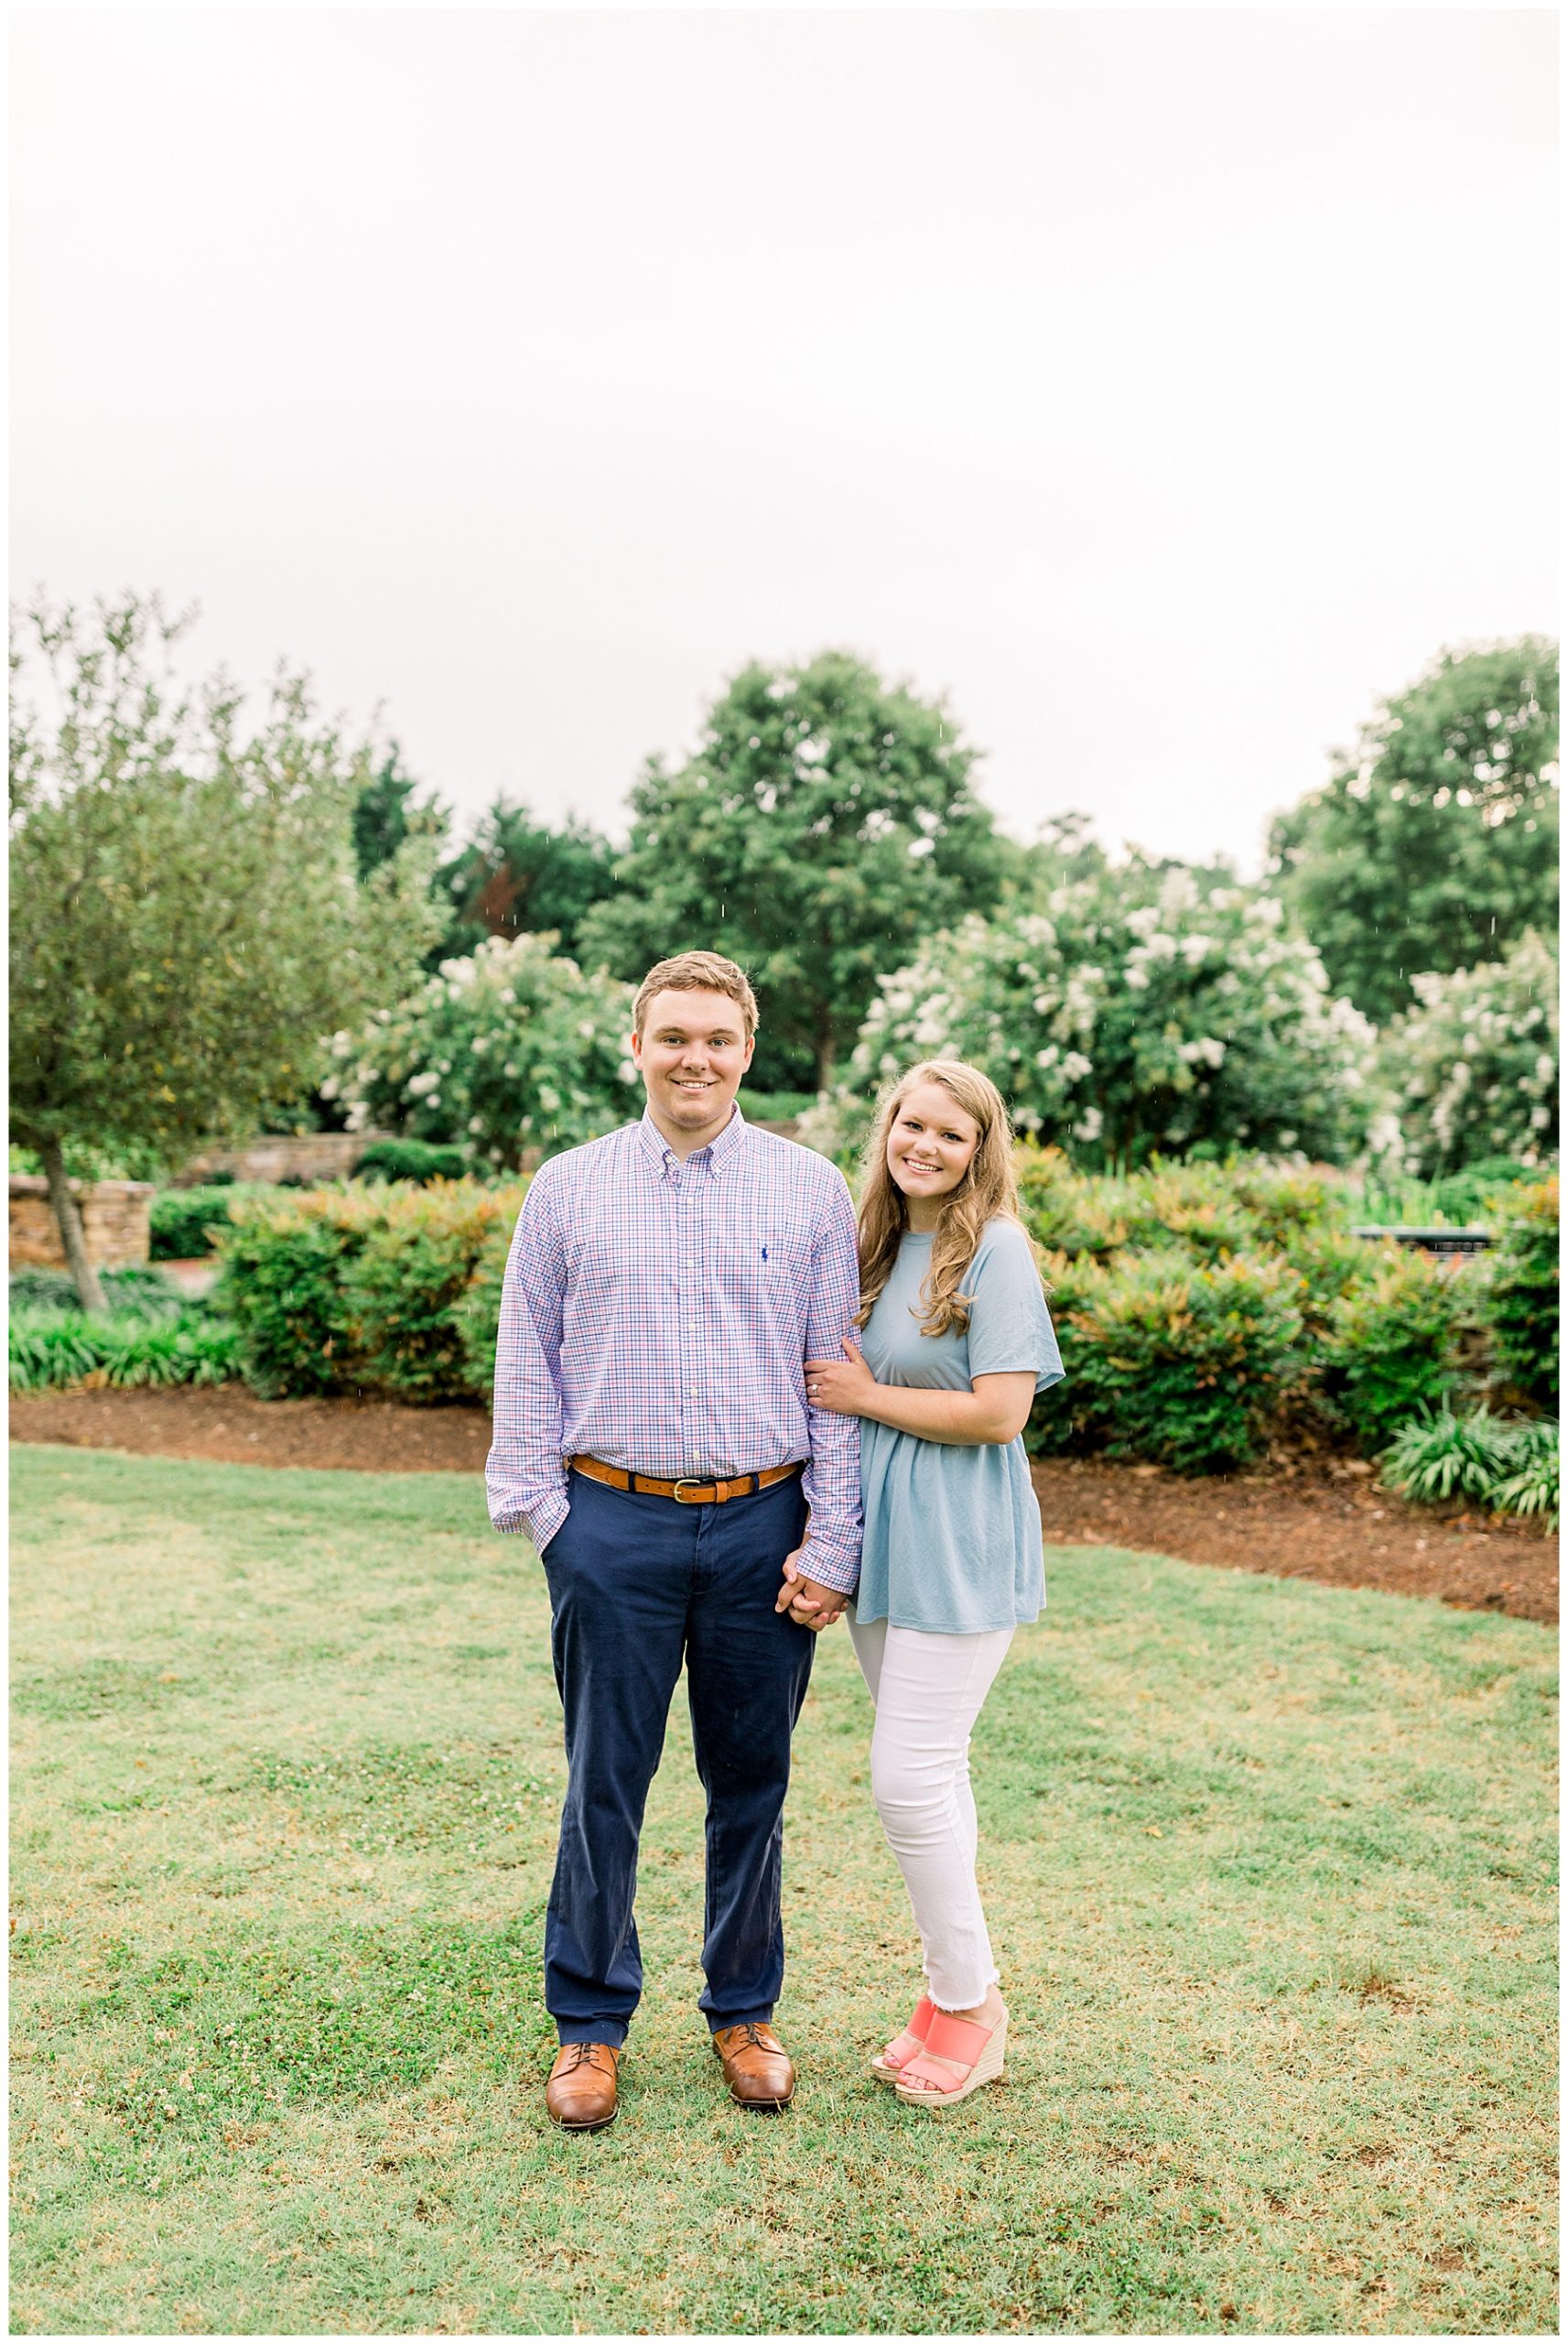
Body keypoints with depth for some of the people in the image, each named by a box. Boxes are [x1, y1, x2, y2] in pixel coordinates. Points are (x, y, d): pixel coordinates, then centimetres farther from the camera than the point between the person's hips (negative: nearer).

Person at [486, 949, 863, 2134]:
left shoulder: (813, 1189, 2)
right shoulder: (567, 1189, 4)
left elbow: (838, 1372, 2)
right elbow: (527, 1364, 8)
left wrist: (832, 1545, -2)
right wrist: (538, 1508, 0)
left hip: (764, 1525, 0)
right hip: (614, 1524, 0)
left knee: (752, 1783, 12)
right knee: (604, 1786, 8)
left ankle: (746, 2011, 32)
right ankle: (590, 2022, 27)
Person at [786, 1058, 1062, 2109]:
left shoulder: (996, 1249, -13)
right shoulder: (880, 1246, 10)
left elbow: (999, 1410, -19)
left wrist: (865, 1397, -11)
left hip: (960, 1550, -7)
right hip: (883, 1545, 7)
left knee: (911, 1778, -5)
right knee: (928, 1776, 15)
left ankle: (968, 1998, 16)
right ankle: (957, 1988, 30)